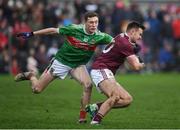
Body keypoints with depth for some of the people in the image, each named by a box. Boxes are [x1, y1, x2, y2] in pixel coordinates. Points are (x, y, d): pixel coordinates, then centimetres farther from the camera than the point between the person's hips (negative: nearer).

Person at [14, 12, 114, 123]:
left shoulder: (99, 36, -16)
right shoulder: (74, 29, -20)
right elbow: (53, 30, -10)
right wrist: (31, 34, -6)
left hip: (78, 65, 2)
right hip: (61, 61, -2)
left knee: (88, 85, -28)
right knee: (37, 89, -1)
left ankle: (82, 117, -14)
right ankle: (30, 76, 35)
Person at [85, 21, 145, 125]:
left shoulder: (122, 37, 15)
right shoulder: (125, 44, -16)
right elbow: (136, 66, -14)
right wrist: (142, 65, 9)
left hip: (106, 73, 11)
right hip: (101, 71, -11)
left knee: (127, 99, 3)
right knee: (116, 96, -33)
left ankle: (96, 107, 0)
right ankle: (95, 121, -34)